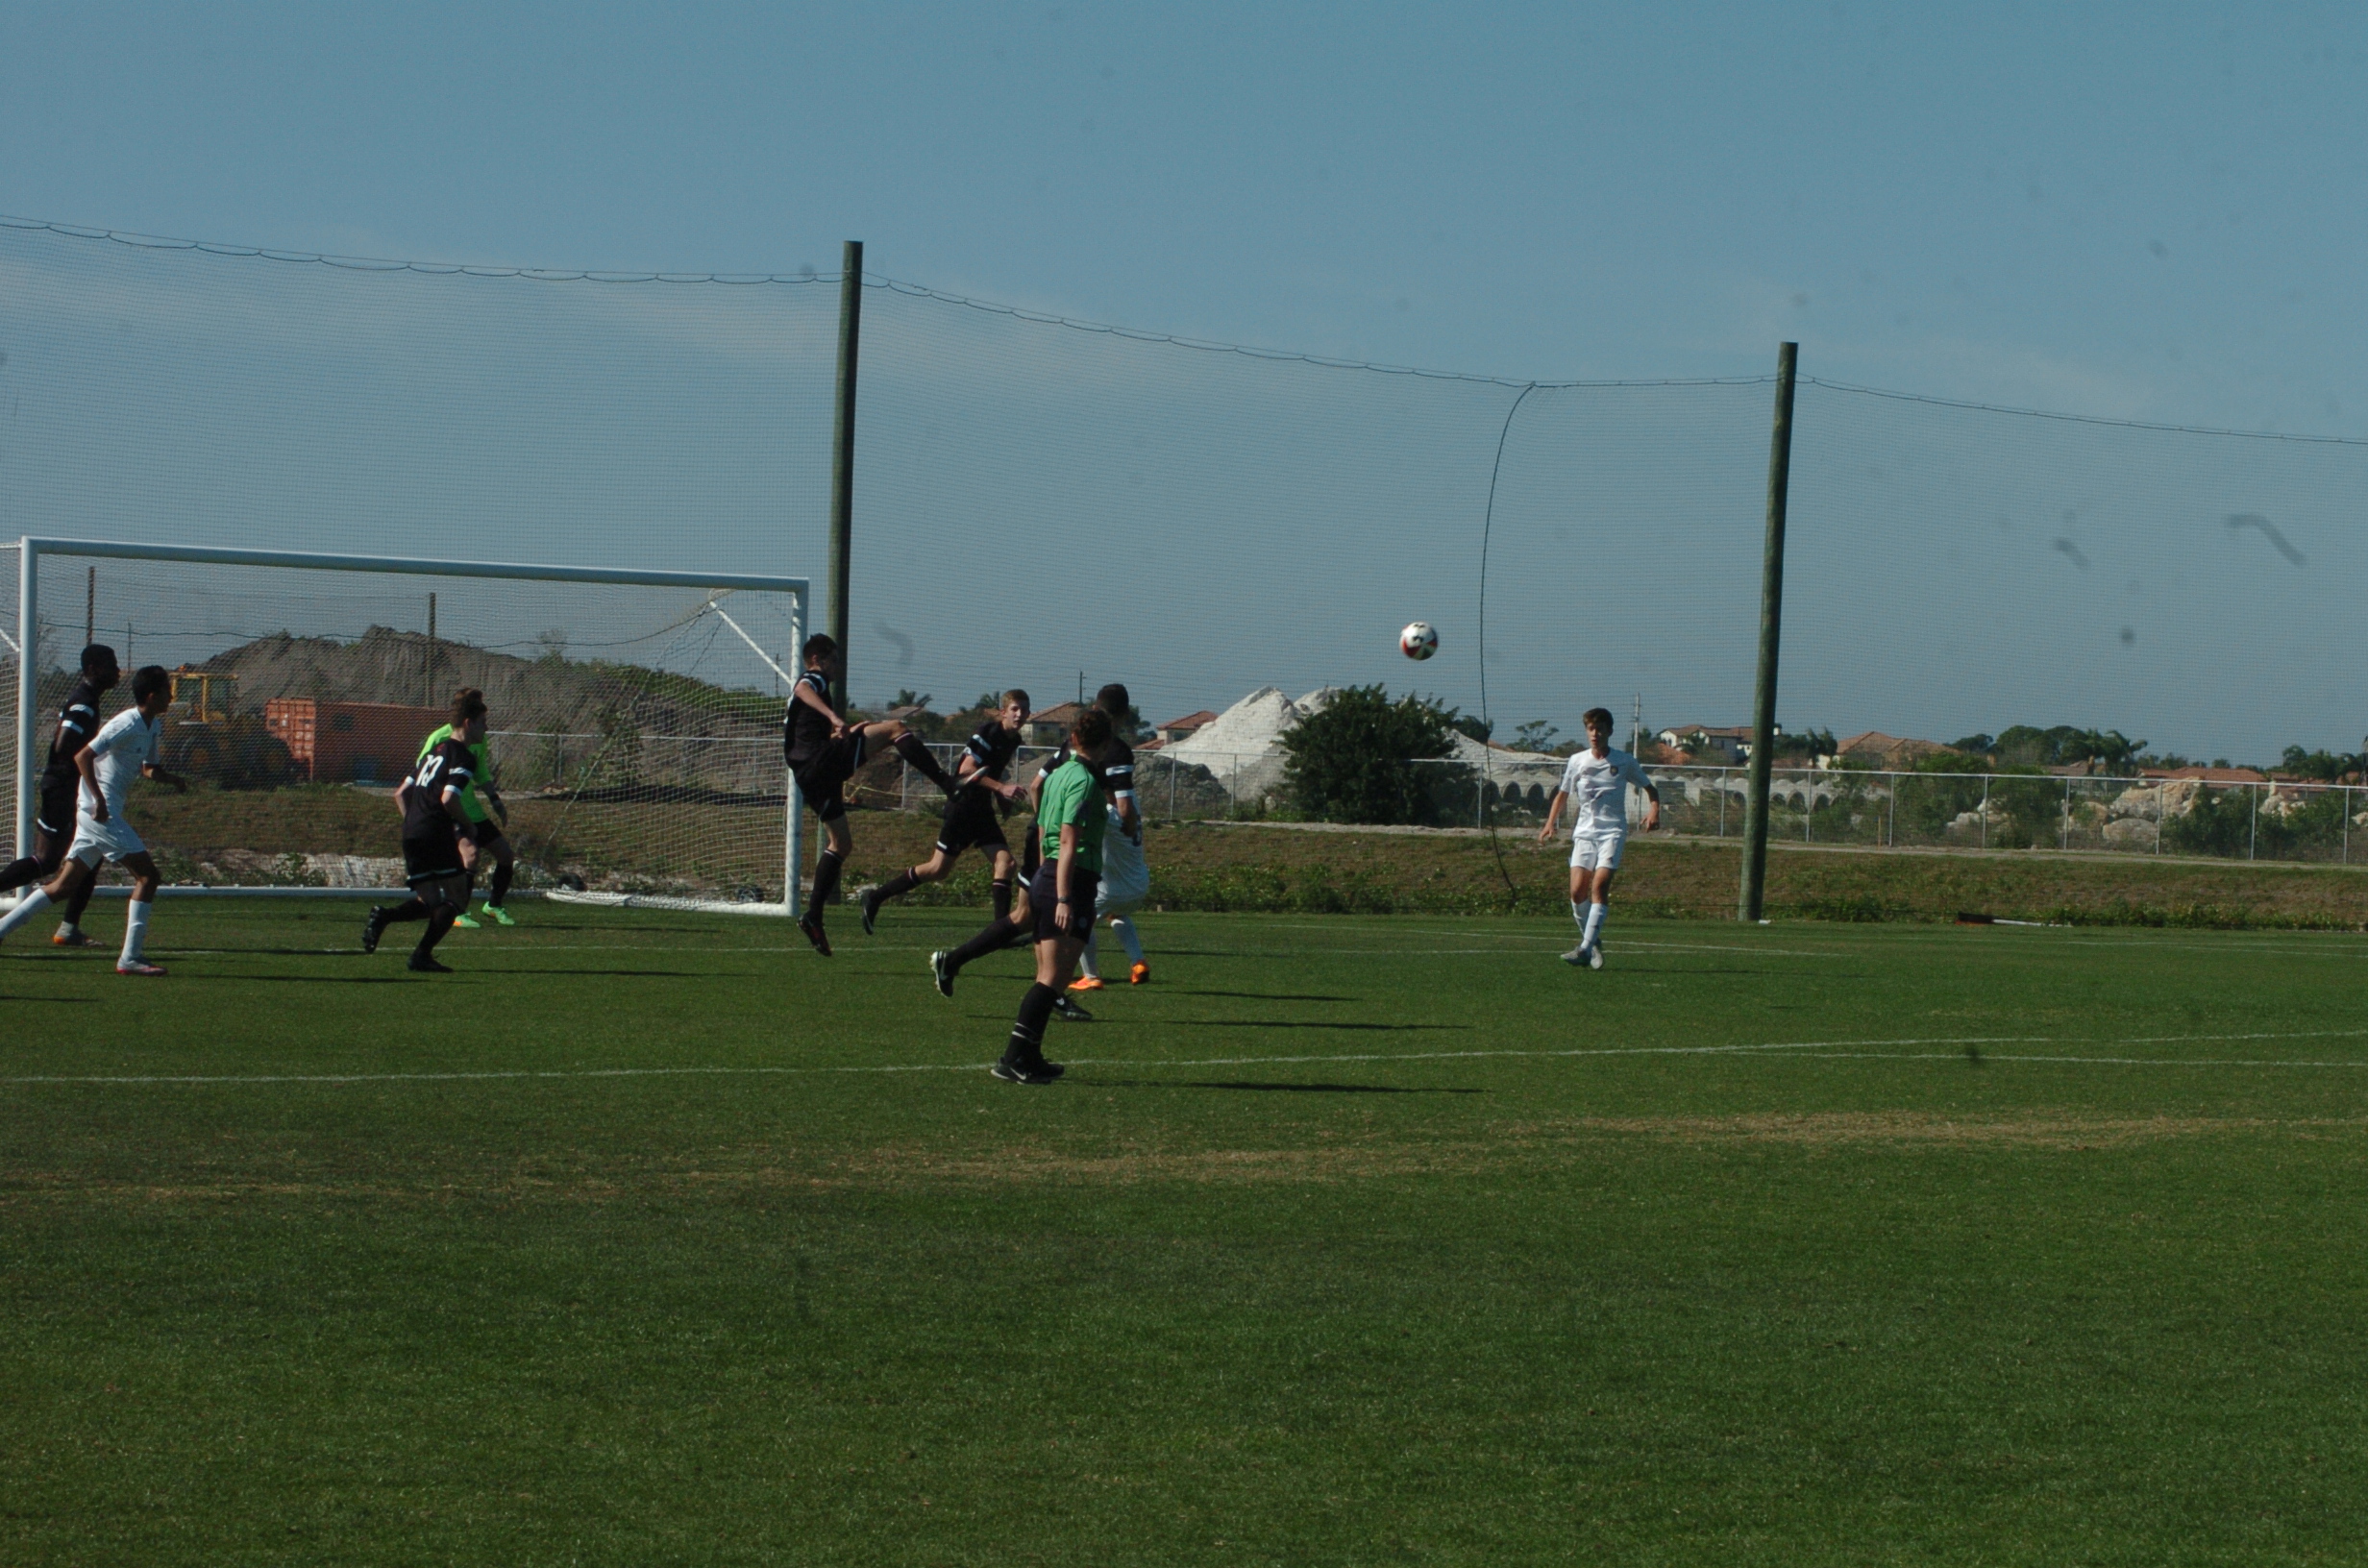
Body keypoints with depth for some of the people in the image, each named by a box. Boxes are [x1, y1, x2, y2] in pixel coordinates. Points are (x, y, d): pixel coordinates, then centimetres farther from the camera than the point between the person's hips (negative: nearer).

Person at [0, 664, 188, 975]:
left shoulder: (153, 727, 13)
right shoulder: (127, 724, -16)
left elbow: (147, 768, 27)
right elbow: (83, 756, -21)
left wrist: (173, 779, 5)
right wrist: (99, 800, -24)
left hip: (98, 813, 10)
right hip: (100, 812, -10)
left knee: (64, 886, 11)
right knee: (147, 876, -10)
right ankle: (131, 958, -12)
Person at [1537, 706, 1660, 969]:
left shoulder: (1625, 762, 3)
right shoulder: (1577, 761, 7)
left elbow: (1649, 788, 14)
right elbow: (1562, 795, 19)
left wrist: (1654, 809, -6)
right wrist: (1550, 824, 6)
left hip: (1613, 831, -2)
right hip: (1584, 831, 2)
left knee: (1600, 886, -19)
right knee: (1578, 890, -10)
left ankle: (1586, 948, -22)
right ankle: (1592, 941, 12)